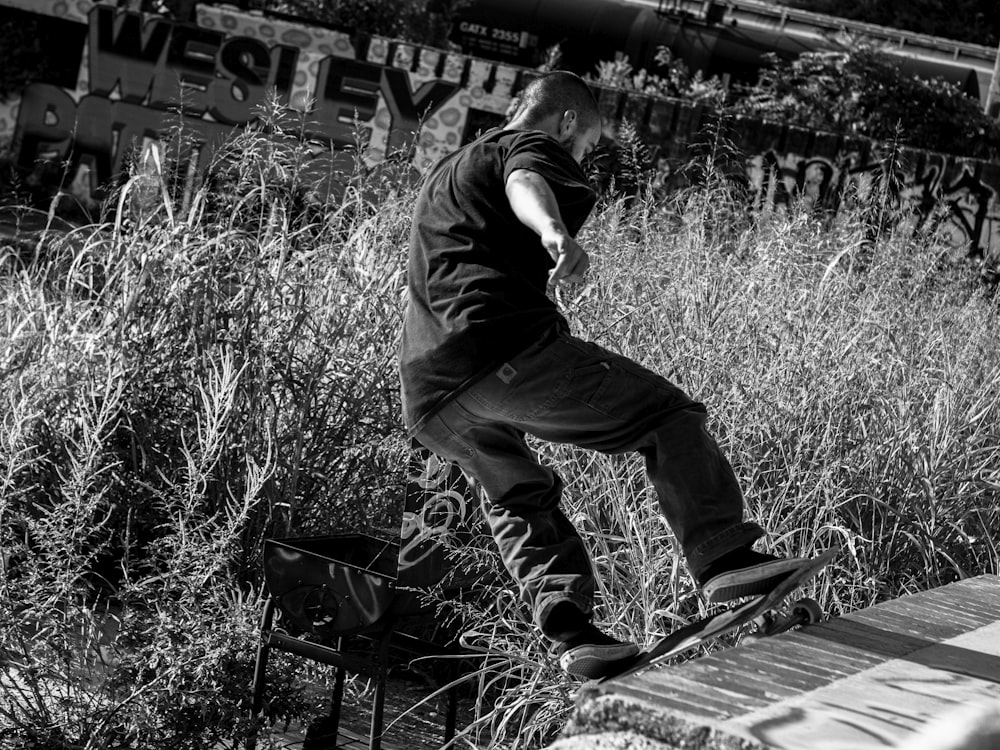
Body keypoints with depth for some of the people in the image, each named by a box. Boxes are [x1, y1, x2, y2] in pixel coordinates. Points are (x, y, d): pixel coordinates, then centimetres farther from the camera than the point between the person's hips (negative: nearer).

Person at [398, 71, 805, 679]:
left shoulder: (445, 172, 37)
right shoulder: (532, 144, 10)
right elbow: (526, 184, -18)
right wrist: (557, 235, -39)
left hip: (428, 396, 8)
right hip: (505, 344, -8)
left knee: (518, 495, 25)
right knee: (666, 415, -2)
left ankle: (567, 624, 5)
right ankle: (724, 556, -18)